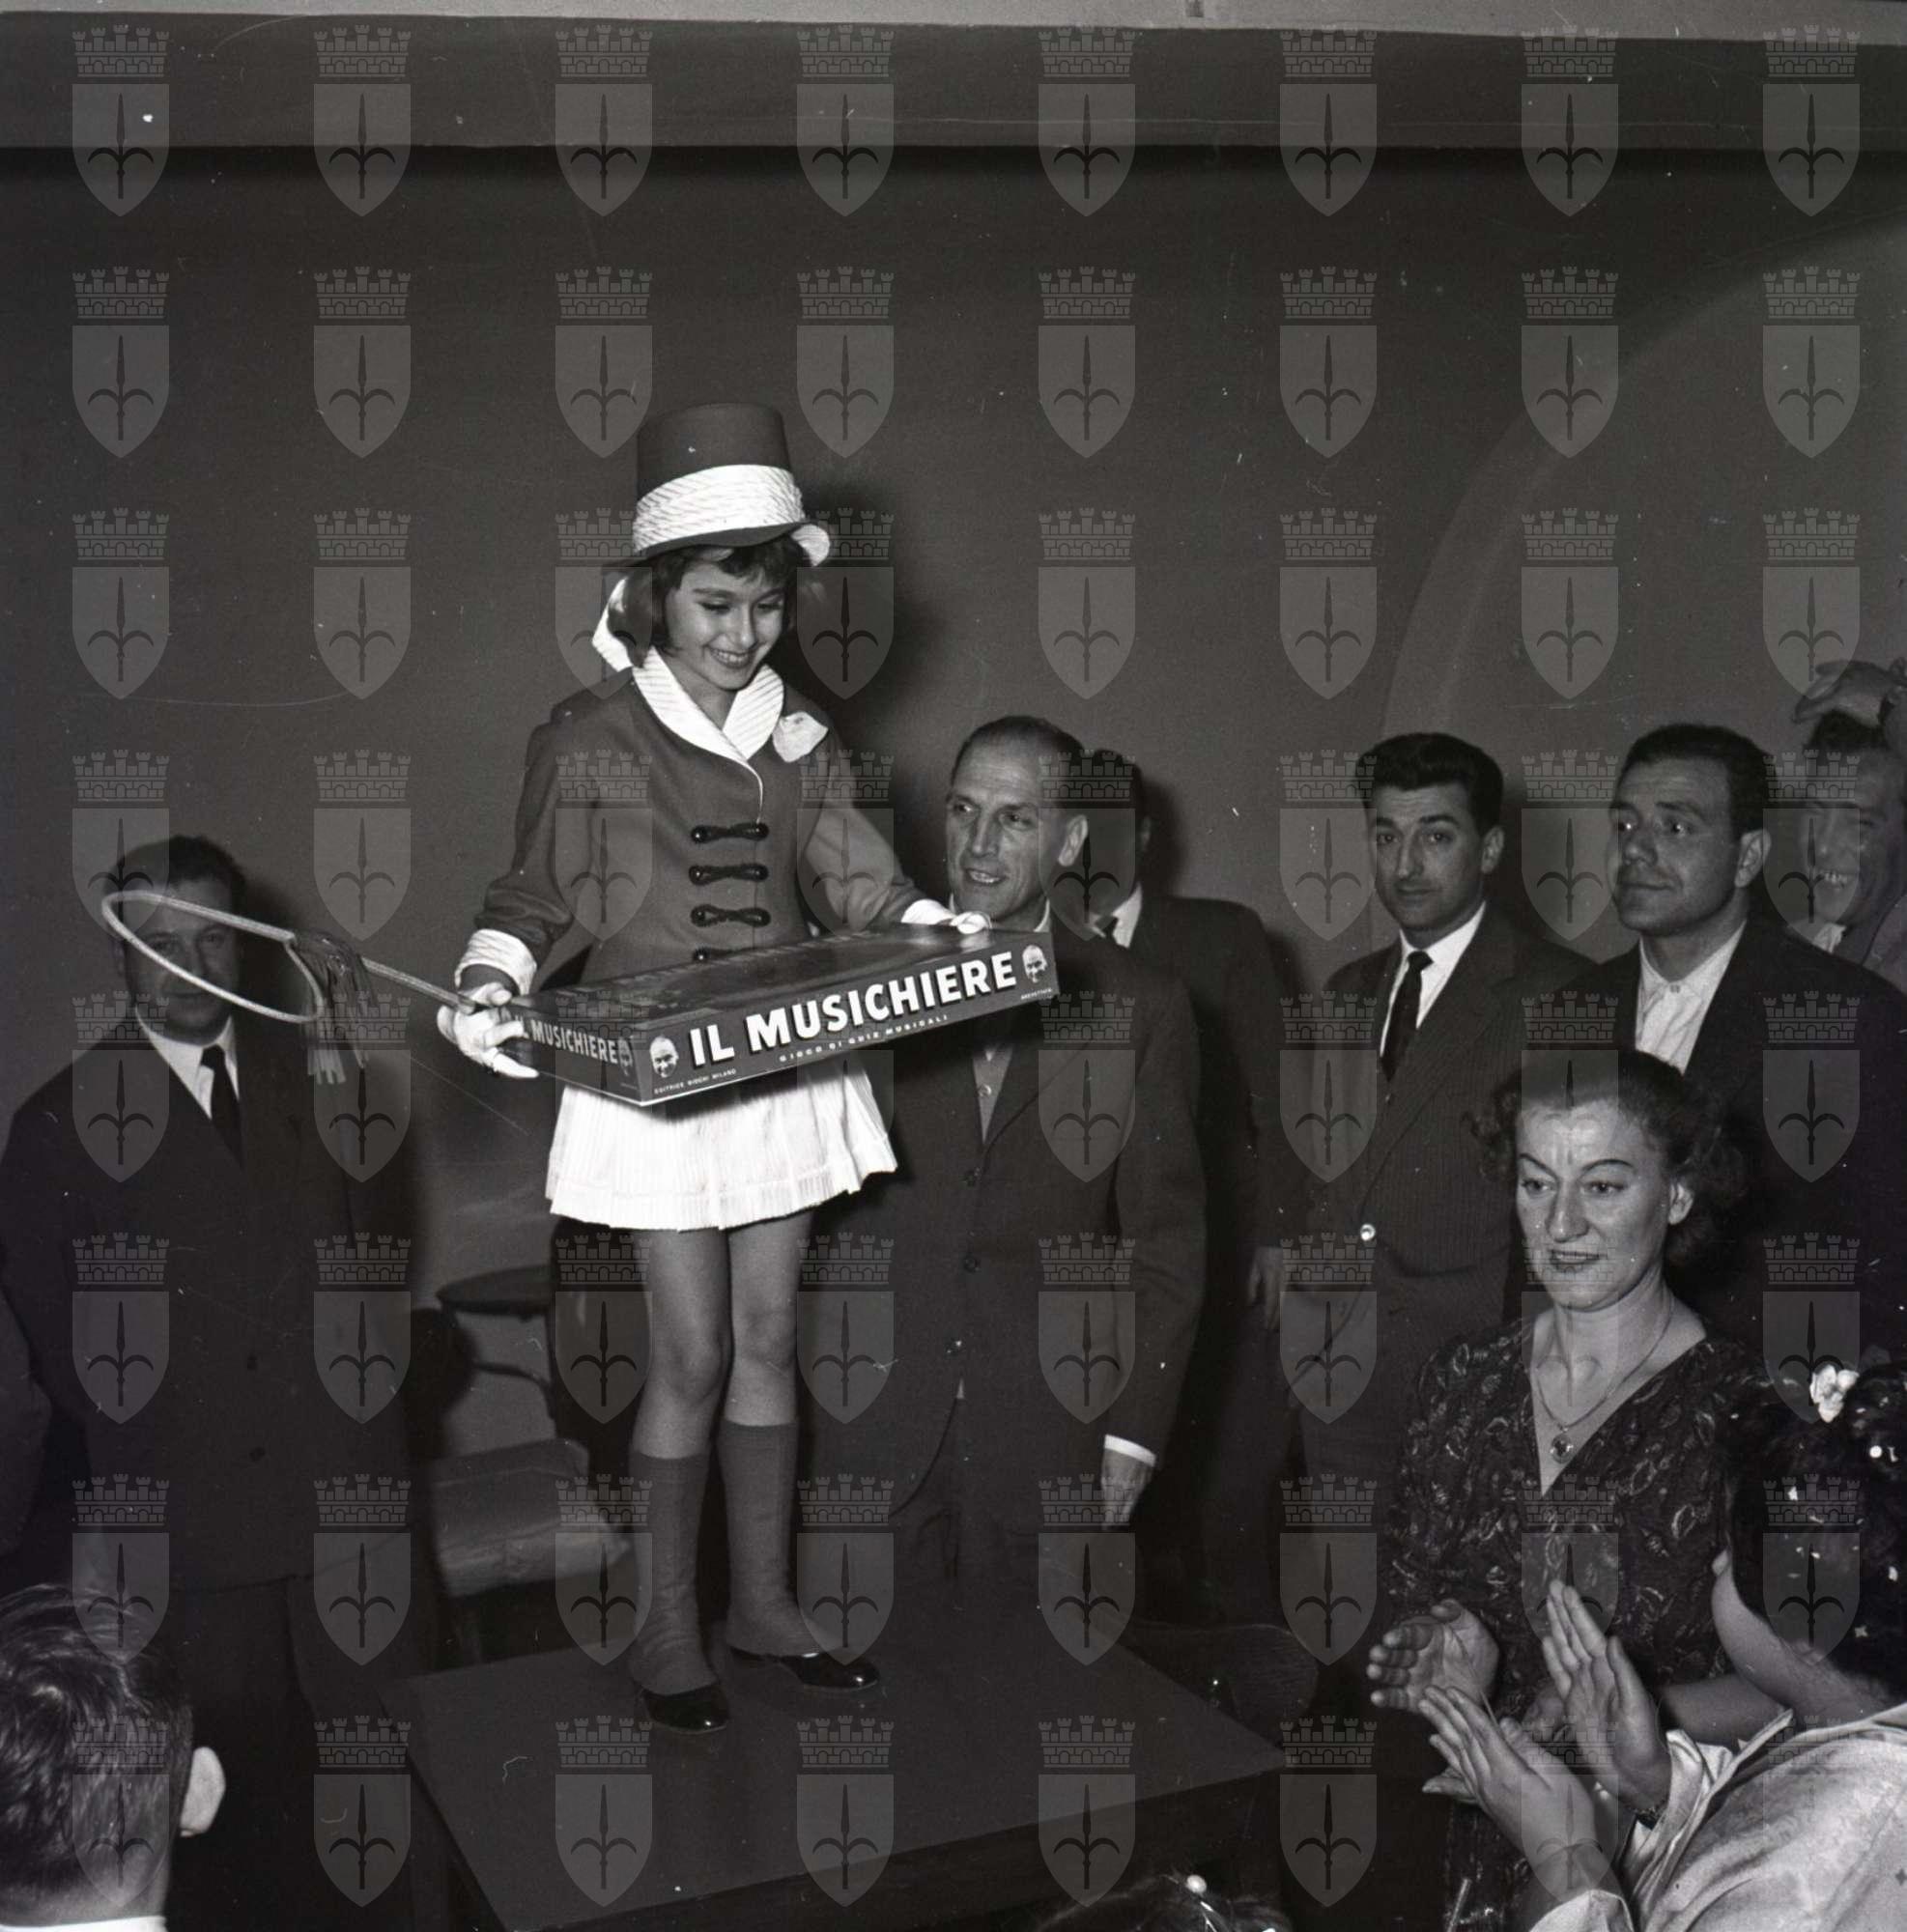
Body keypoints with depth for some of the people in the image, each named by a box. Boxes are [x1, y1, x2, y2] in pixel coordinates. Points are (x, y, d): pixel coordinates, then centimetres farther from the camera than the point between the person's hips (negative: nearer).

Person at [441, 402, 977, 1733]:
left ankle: (764, 1604, 26)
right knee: (693, 1357, -1)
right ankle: (669, 1628, 17)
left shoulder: (800, 738, 8)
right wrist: (489, 989, -21)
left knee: (768, 1340, 11)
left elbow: (865, 886, 6)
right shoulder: (591, 737, -4)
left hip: (785, 1068, 4)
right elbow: (535, 900, -2)